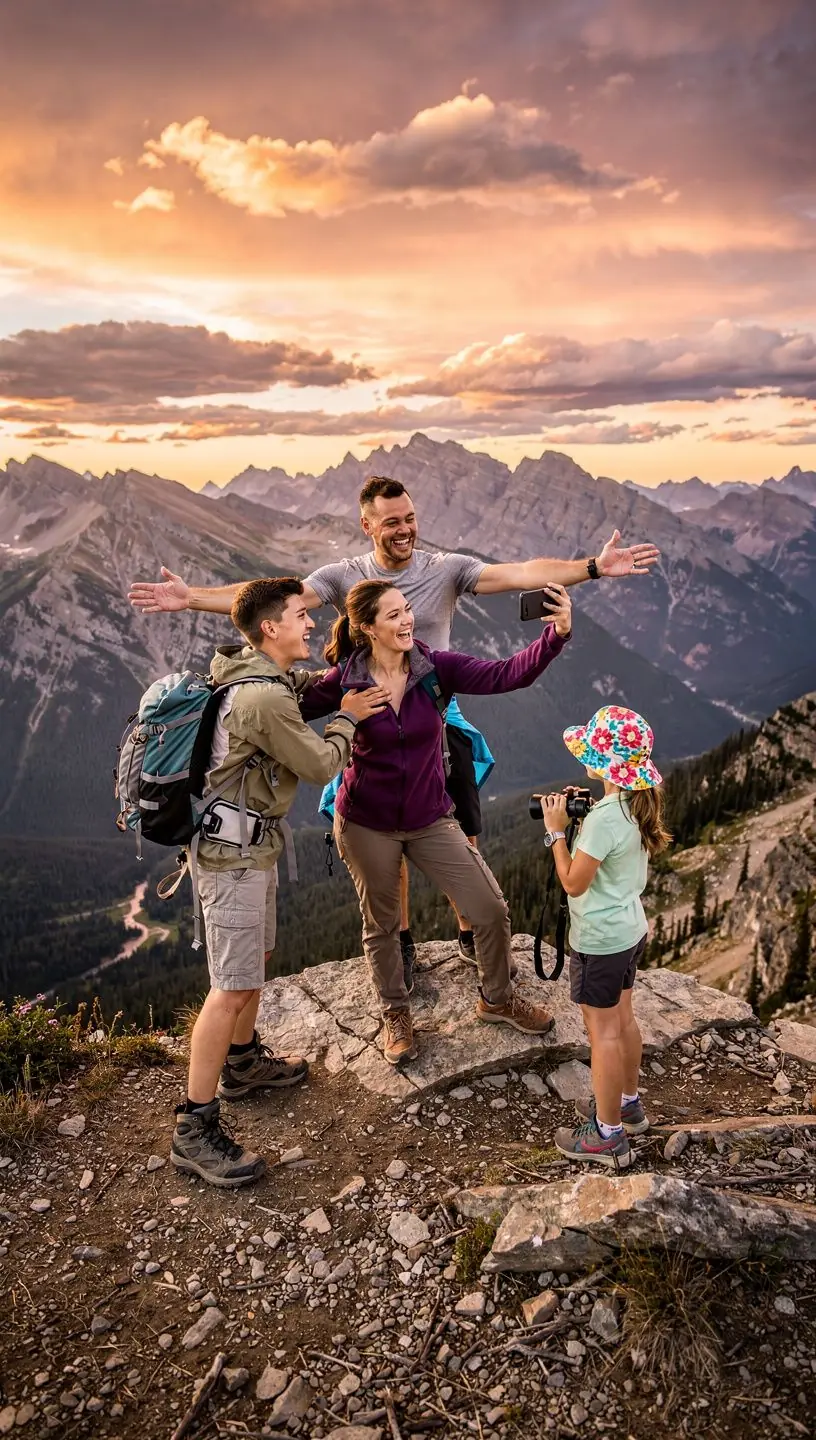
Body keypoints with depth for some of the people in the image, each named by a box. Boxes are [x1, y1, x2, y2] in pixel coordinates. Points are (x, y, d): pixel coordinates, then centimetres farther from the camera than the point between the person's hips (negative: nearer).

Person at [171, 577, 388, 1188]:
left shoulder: (254, 670, 7)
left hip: (251, 839, 10)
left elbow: (304, 683, 29)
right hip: (236, 851, -10)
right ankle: (196, 1130, 0)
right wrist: (347, 718, 1)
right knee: (234, 986, -8)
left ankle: (243, 1063, 42)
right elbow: (321, 765, -14)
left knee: (258, 955, 23)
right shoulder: (266, 697, -24)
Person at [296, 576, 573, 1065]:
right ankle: (396, 1015, 42)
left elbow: (506, 675, -22)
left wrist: (557, 634, -35)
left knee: (492, 911, 3)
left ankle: (497, 999, 31)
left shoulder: (436, 668, -12)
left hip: (430, 819, 2)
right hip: (366, 824, -1)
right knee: (381, 925, 17)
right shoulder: (345, 680, -14)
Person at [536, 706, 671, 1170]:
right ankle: (628, 1103, 40)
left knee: (603, 1030, 3)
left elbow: (574, 882, -21)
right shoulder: (640, 804, 0)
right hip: (631, 930, 9)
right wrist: (582, 816, 2)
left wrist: (557, 831, -13)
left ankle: (608, 1136, 16)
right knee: (623, 1019, 22)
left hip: (599, 940, -9)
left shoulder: (604, 817, -27)